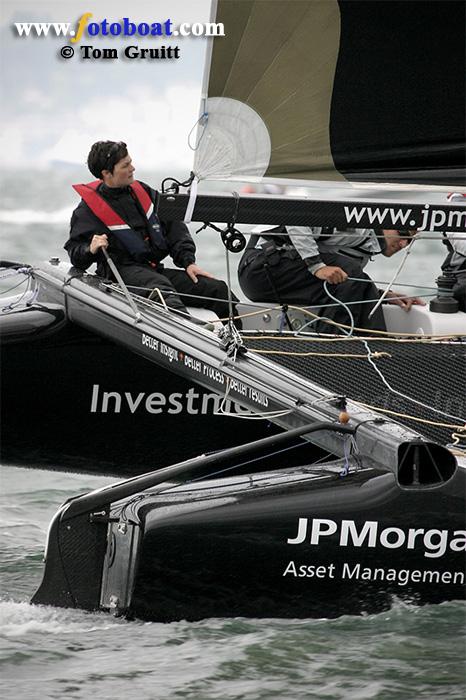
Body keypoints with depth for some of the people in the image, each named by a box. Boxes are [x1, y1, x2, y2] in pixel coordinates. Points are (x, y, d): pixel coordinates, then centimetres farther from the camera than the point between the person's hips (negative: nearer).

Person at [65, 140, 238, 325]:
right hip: (124, 271, -7)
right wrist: (91, 250, -22)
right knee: (160, 289, -40)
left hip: (156, 269, 7)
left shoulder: (142, 191, 19)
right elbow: (75, 253, 2)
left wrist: (189, 261, 5)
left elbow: (174, 226, 18)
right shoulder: (88, 209, 3)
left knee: (217, 289, -10)